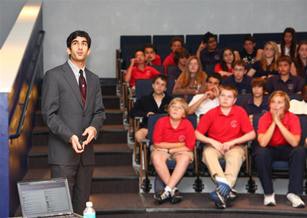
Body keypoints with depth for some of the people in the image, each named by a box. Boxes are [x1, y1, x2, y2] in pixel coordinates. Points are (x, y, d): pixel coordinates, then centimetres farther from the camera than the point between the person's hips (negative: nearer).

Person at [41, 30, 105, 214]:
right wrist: (70, 136, -17)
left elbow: (99, 111, 15)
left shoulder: (94, 80, 16)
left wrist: (94, 127, -8)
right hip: (63, 151, -5)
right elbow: (49, 113, -7)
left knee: (82, 203, 7)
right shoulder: (54, 76, -1)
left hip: (87, 151, 5)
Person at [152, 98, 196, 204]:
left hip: (180, 151, 0)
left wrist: (170, 149, -11)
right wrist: (179, 144, -10)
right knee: (156, 157, -34)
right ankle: (173, 190, -32)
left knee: (185, 157, -35)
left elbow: (189, 147, -7)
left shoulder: (187, 125, -9)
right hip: (162, 150, 0)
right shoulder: (161, 122, -10)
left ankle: (167, 190, -37)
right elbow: (157, 143, -9)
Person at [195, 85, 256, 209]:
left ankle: (223, 190, -53)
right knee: (208, 152, -33)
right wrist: (212, 141, -15)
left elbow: (252, 134, -6)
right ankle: (225, 186, -53)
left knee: (236, 155, -35)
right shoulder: (211, 113, -1)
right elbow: (197, 134, 0)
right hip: (214, 146, 1)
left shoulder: (240, 112, -3)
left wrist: (232, 142, -14)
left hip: (234, 146, -1)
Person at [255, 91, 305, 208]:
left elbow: (294, 143, -28)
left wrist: (279, 122, -28)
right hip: (269, 149, -1)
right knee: (260, 152, -33)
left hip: (286, 149, 1)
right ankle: (269, 193, -19)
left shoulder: (293, 118, -14)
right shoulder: (264, 118, -15)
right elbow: (262, 143, -27)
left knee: (300, 151, -30)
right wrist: (273, 122, -26)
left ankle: (293, 193, -23)